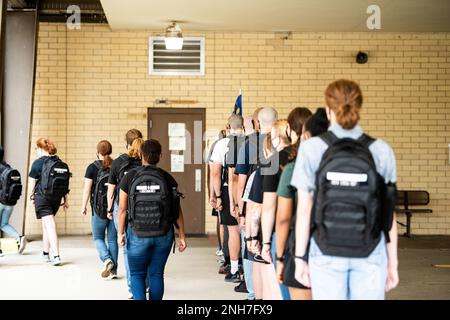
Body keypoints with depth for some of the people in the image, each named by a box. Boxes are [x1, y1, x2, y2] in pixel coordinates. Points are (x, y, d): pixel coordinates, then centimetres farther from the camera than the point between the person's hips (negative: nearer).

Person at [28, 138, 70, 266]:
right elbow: (66, 183, 7)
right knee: (46, 224, 21)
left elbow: (32, 182, -3)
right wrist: (66, 200, 12)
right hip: (56, 198, 6)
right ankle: (46, 253, 30)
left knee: (50, 226, -9)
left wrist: (31, 196, 10)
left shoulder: (38, 163, -8)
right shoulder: (61, 163, 6)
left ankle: (56, 256, -17)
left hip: (42, 197, -6)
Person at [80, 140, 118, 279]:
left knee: (98, 238, 11)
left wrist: (83, 206, 3)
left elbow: (87, 189, -6)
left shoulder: (92, 167, -5)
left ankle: (107, 260, -13)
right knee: (112, 239, 9)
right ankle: (113, 270, 10)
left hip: (99, 207, -3)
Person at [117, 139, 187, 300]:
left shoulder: (130, 177, -5)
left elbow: (122, 209, -3)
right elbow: (177, 210, -2)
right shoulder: (166, 178, -2)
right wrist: (182, 235, 4)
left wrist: (121, 233, 7)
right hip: (163, 235, 1)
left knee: (137, 274, 13)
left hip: (137, 235, -1)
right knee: (156, 274, 16)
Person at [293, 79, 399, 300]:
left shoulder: (311, 149, -5)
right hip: (371, 256, 1)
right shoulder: (381, 151, -2)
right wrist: (393, 262, 9)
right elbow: (388, 212, 1)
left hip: (327, 255, 0)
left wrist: (300, 257, 4)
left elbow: (304, 209, -4)